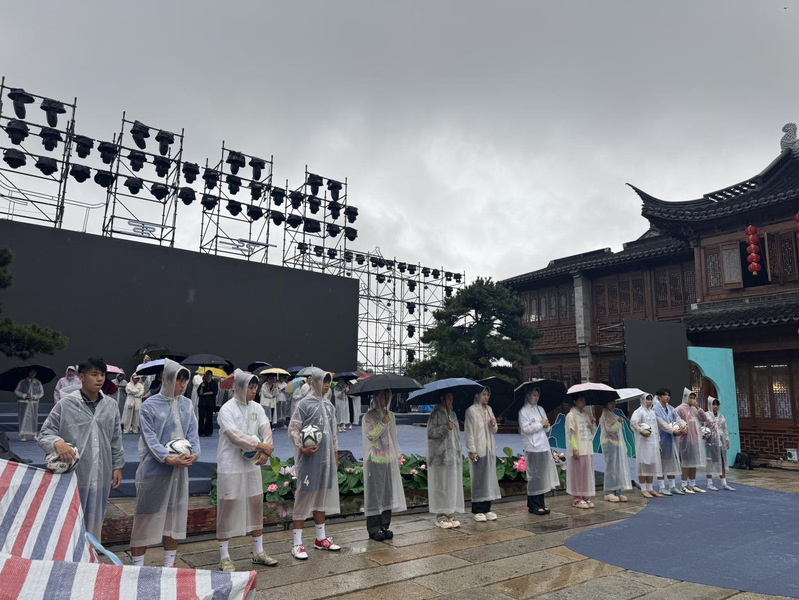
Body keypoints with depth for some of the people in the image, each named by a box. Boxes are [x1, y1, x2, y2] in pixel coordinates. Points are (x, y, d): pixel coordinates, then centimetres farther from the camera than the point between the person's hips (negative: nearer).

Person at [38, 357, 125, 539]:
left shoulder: (111, 405, 3)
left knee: (95, 520, 18)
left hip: (100, 475, 4)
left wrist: (117, 466, 11)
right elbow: (46, 432, -5)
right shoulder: (66, 403, -10)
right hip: (73, 474, -4)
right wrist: (57, 442, -26)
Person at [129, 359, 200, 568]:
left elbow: (192, 433, 4)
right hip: (154, 469, -5)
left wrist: (194, 453, -14)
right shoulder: (150, 406, -9)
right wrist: (168, 458, -26)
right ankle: (138, 565, 17)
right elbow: (150, 438, -14)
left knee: (174, 515, 14)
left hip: (180, 469, 5)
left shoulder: (187, 405, 4)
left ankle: (169, 564, 27)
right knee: (147, 516, 3)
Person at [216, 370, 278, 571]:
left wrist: (265, 451, -19)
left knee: (256, 507, 12)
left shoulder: (257, 408, 5)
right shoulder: (227, 409, -13)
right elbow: (235, 436, -22)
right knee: (227, 510, 3)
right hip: (231, 467, -6)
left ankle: (258, 552, 26)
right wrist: (261, 446, -21)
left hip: (252, 465, 6)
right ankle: (224, 557, 17)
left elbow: (266, 430, -2)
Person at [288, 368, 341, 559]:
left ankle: (321, 538, 26)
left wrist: (335, 455, 17)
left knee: (321, 497, 14)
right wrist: (302, 448, -23)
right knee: (304, 497, -2)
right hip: (309, 458, -7)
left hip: (326, 459, 7)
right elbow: (293, 430, -11)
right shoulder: (304, 404, -8)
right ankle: (297, 544, 6)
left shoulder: (329, 406, 12)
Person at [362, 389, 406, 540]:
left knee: (388, 493, 9)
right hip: (375, 460, -6)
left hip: (389, 459, 6)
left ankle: (384, 526, 18)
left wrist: (397, 456, 14)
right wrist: (383, 423, -18)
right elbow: (371, 435, -15)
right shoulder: (369, 416, -5)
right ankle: (373, 529, 7)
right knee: (375, 493, -1)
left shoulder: (390, 415, 12)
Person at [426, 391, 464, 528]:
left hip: (453, 455, 7)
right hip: (440, 455, -7)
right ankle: (440, 517, 3)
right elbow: (430, 432, -11)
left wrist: (459, 452, 17)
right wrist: (445, 427, -22)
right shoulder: (436, 414, -5)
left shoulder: (453, 414, 16)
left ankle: (451, 514, 14)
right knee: (441, 485, -5)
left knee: (453, 486, 7)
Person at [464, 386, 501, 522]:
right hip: (478, 450, -7)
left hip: (490, 449, 7)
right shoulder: (471, 411, -8)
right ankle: (478, 511, 7)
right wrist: (471, 450, -15)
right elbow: (469, 432, -11)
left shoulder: (489, 409, 12)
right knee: (478, 479, -2)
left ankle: (487, 509, 20)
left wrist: (493, 424, -4)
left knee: (489, 478, 10)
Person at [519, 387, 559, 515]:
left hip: (544, 446, 7)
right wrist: (540, 424, -8)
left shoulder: (540, 409, 16)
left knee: (543, 475, 8)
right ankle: (533, 506, 4)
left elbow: (547, 430, 19)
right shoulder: (523, 411, -4)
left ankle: (541, 503, 18)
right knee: (534, 476, -4)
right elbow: (526, 429, -13)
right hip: (532, 447, -7)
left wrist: (546, 425, -3)